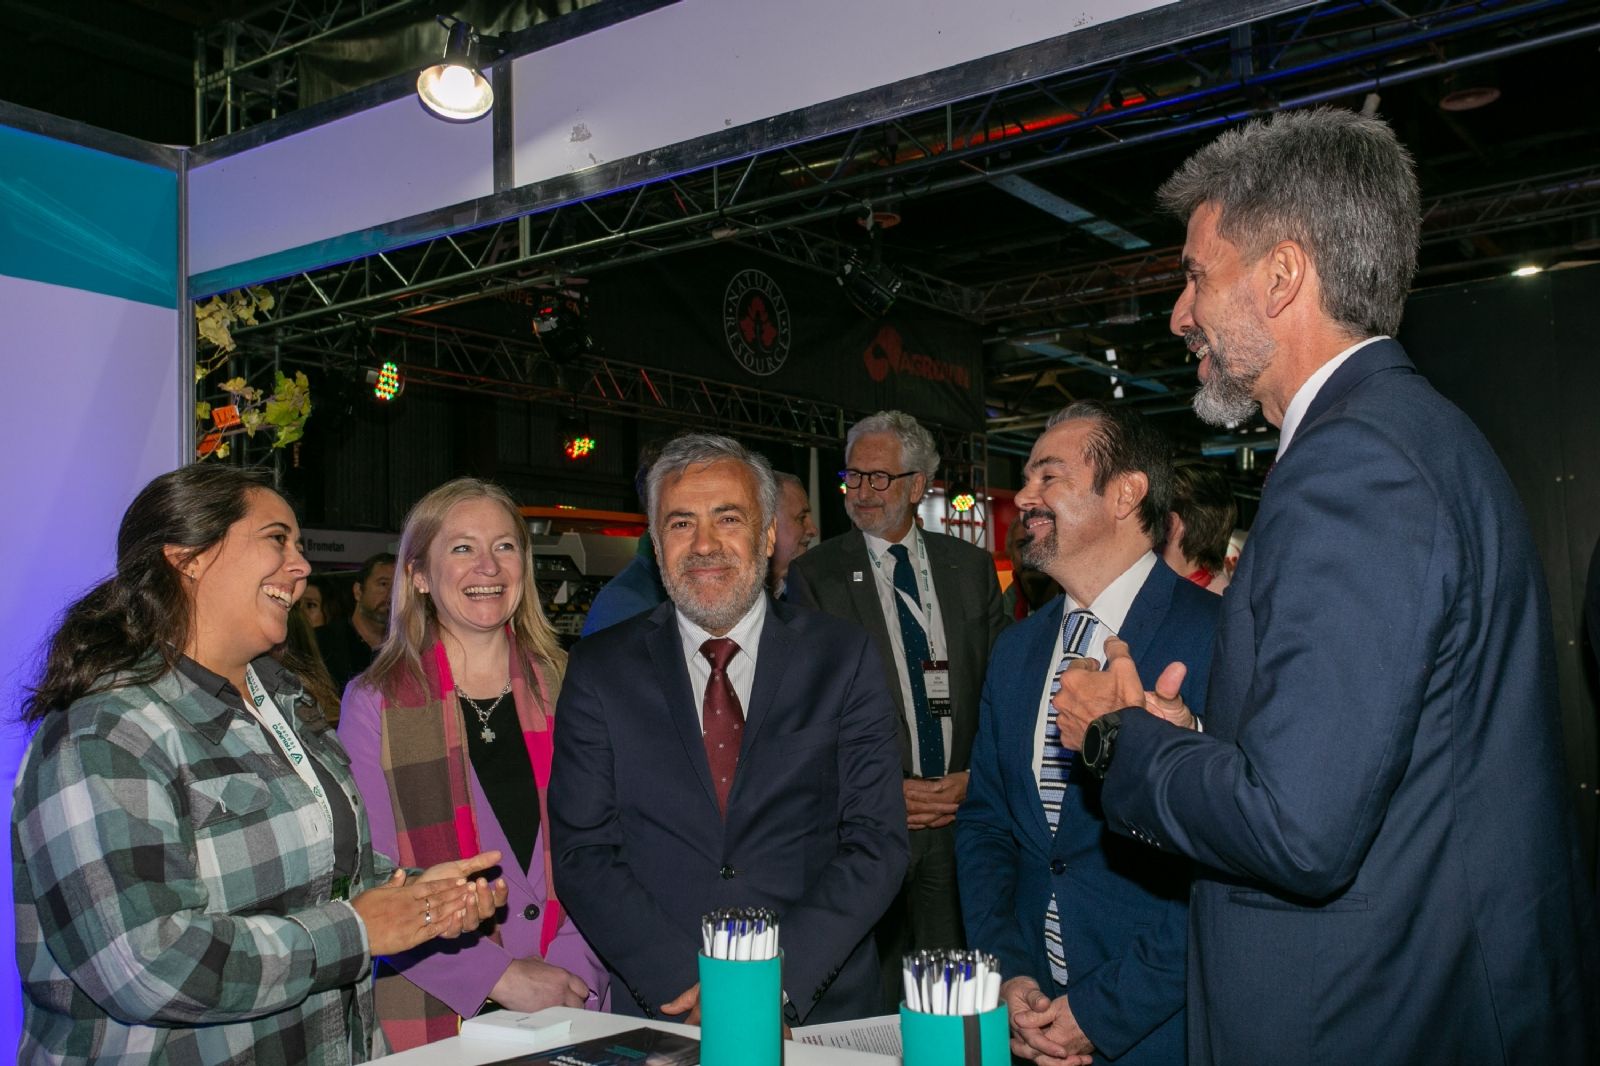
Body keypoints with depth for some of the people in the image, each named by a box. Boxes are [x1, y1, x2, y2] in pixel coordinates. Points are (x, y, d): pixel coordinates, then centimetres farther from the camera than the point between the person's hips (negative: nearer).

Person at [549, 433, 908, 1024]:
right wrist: (683, 983, -12)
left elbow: (876, 843, -1)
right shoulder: (599, 670, 5)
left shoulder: (842, 659, 3)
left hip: (816, 1006, 0)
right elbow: (582, 853, 0)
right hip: (654, 1007, 1)